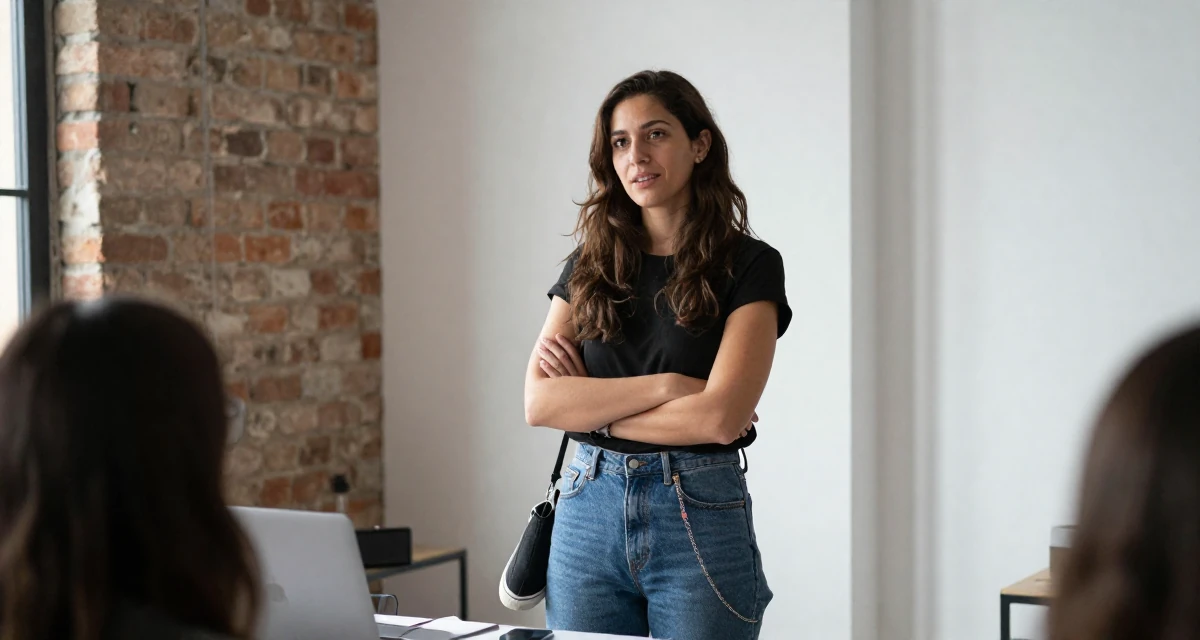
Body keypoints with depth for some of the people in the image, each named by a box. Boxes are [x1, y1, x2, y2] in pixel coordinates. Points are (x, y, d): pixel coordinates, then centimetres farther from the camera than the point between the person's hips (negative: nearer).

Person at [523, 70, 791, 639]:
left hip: (699, 517, -3)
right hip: (587, 512, 4)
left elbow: (720, 416, -15)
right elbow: (538, 403, -4)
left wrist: (590, 408, -7)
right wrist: (664, 384, -13)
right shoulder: (590, 265, 8)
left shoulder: (749, 265, -4)